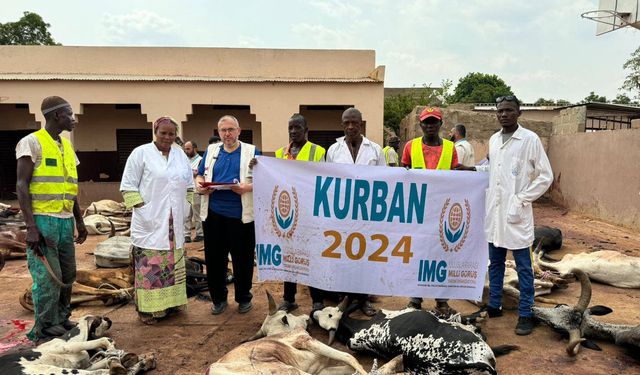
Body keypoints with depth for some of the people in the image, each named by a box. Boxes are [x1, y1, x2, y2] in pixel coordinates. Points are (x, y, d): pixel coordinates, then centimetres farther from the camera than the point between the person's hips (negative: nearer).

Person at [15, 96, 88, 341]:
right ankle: (45, 330, 8)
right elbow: (22, 185, -12)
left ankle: (61, 320, 25)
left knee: (67, 275, 11)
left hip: (65, 221, 7)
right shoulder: (32, 142, -7)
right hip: (42, 221, -7)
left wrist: (79, 221, 19)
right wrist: (30, 226, -19)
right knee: (48, 277, -5)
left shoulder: (67, 146, 15)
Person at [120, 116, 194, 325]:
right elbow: (128, 186, -5)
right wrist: (142, 208, -12)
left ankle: (171, 302, 23)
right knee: (150, 265, -4)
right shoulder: (141, 153, -4)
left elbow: (189, 186, 18)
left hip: (174, 223, 5)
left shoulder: (180, 154, 10)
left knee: (173, 264, 11)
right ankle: (147, 309, 6)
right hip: (150, 223, -5)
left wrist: (184, 208, 9)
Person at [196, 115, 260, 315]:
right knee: (214, 258, 9)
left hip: (241, 214, -3)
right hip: (213, 213, 3)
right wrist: (200, 185, -5)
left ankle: (244, 298, 24)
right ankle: (218, 298, 25)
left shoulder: (251, 151, 4)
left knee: (243, 259, 6)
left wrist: (247, 188, -18)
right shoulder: (211, 150, 13)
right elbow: (200, 175, 17)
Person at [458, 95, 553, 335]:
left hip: (516, 213, -6)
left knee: (523, 267, 4)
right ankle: (494, 306, 29)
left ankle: (525, 314, 15)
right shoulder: (493, 140, 10)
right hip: (494, 210, 6)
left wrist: (522, 199, -13)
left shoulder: (530, 139, -8)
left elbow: (545, 176, -7)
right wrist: (473, 169, 10)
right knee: (495, 262, 16)